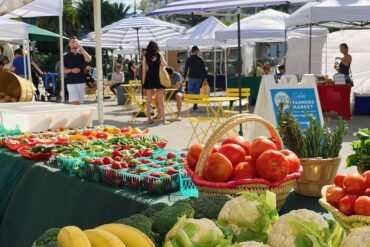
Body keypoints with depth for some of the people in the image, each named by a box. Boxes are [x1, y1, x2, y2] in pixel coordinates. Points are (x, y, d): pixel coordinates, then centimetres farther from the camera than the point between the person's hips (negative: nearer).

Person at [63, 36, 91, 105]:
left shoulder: (81, 54, 9)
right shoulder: (66, 56, 3)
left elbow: (89, 60, -13)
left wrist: (81, 48, -15)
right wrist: (71, 70, -16)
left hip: (81, 82, 3)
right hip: (71, 82, -3)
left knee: (80, 102, 7)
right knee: (75, 102, -12)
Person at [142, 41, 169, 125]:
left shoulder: (145, 57, 2)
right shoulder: (159, 55, 1)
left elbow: (144, 71, 1)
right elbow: (165, 65, 4)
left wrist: (143, 82, 6)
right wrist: (161, 56, 11)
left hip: (149, 79, 1)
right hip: (158, 79, -1)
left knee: (149, 100, 9)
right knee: (161, 100, 0)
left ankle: (149, 119, 12)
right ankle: (163, 119, -2)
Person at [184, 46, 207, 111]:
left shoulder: (189, 59, -1)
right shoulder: (200, 59, 0)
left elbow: (186, 69, 0)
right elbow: (203, 69, 2)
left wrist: (184, 77, 7)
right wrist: (205, 77, 10)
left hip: (191, 77, -1)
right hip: (199, 78, 1)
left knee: (190, 91, 2)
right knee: (197, 91, 10)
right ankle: (195, 105, 9)